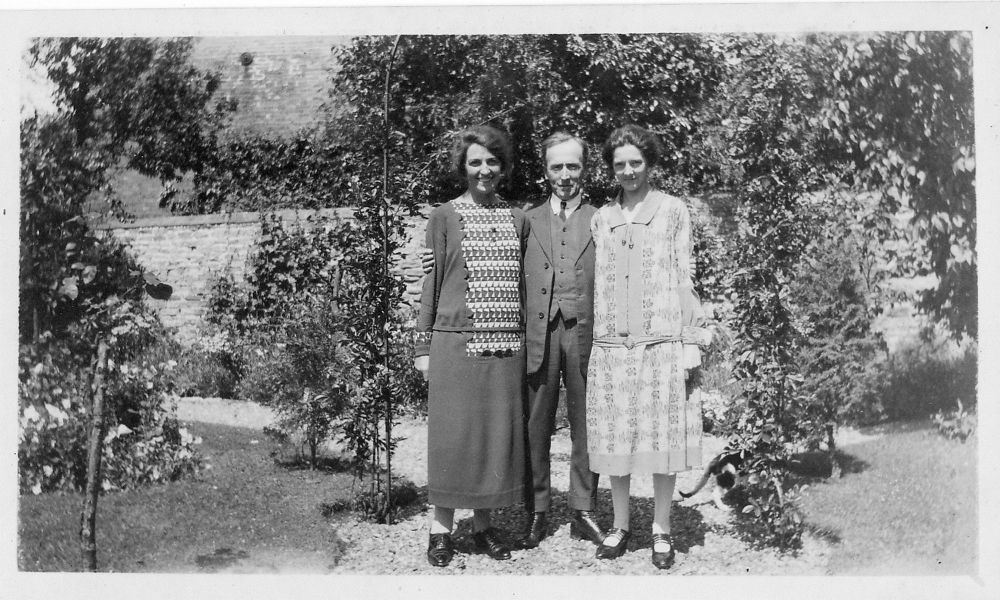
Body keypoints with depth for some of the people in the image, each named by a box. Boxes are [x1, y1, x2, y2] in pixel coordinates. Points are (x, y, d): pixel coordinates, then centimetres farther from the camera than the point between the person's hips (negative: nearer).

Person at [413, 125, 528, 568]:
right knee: (452, 432, 1)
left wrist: (530, 341, 13)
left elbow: (524, 283, 16)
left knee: (498, 432, 7)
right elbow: (430, 283, 3)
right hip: (456, 341, -3)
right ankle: (441, 529, 13)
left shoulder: (517, 219, 13)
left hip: (507, 344, 4)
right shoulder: (445, 217, 3)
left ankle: (483, 524, 21)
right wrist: (423, 346, -1)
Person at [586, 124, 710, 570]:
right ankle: (620, 525, 21)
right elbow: (596, 284, 13)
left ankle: (662, 531, 17)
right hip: (611, 344, 2)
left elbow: (684, 278, 2)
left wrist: (691, 342, -3)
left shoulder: (673, 211, 5)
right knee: (615, 437, 6)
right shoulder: (601, 219, 12)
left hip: (661, 341, -2)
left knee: (661, 436, 3)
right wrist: (594, 336, 8)